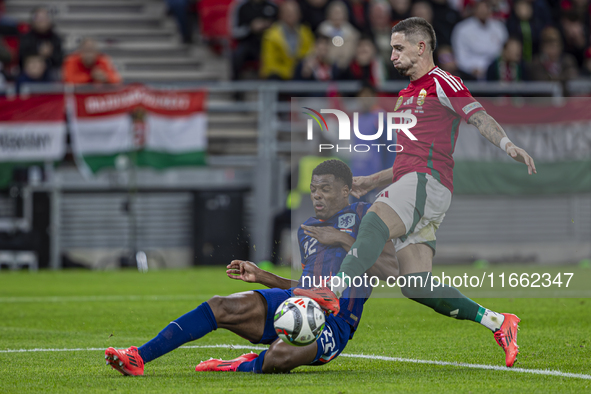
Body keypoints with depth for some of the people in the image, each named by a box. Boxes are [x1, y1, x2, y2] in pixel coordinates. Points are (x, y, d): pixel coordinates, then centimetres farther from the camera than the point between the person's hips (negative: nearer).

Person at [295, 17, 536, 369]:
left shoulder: (441, 83, 3)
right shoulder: (406, 95, 30)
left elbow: (479, 117, -11)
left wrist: (508, 145, -29)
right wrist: (371, 181, 32)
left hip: (430, 182, -9)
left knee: (374, 222, -33)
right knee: (416, 287, -5)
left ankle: (335, 291, -51)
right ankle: (498, 323, -1)